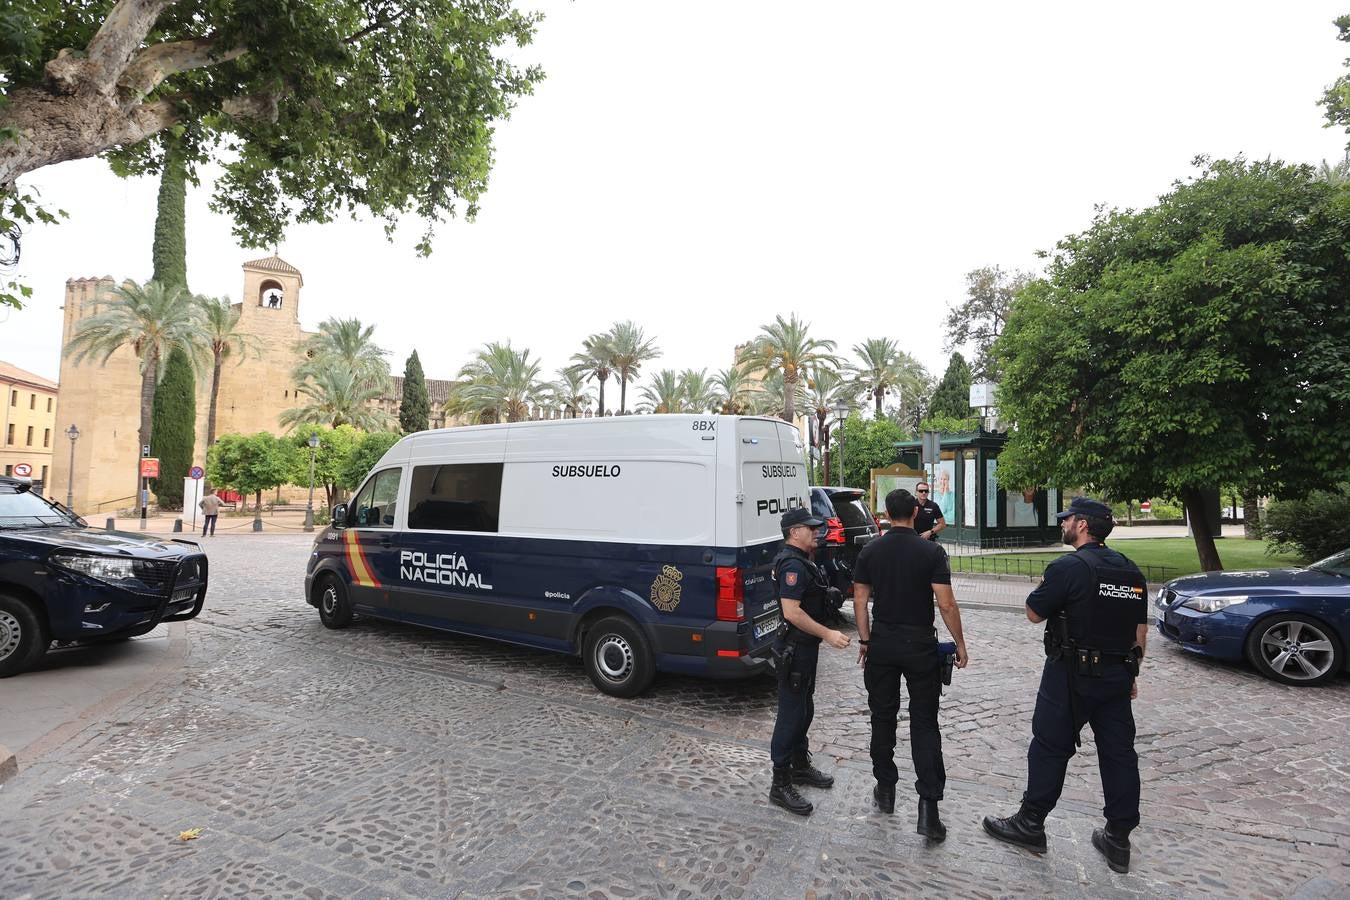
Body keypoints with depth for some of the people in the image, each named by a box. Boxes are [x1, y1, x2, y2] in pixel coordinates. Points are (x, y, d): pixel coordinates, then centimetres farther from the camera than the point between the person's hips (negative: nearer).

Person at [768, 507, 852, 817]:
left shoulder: (800, 561, 12)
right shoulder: (792, 564, -22)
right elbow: (791, 611, -29)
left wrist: (823, 634, 23)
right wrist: (827, 634, -27)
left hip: (805, 648, 10)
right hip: (794, 650, -10)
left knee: (804, 710, 21)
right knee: (791, 715, -2)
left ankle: (800, 766, 36)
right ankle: (781, 785, 7)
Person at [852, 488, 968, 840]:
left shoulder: (870, 552, -1)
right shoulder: (932, 552, -9)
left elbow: (860, 600, 1)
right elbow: (946, 604, -12)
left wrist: (865, 641, 10)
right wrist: (960, 644, 0)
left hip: (882, 646, 2)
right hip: (920, 646, -2)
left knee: (883, 718, 15)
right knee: (924, 724, 5)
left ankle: (886, 789, 27)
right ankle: (928, 806, 2)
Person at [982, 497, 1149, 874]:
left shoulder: (1068, 567, -17)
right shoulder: (1131, 571, 7)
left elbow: (1034, 613, -10)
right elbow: (1141, 630, 12)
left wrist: (1045, 588, 8)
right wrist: (1130, 674, 19)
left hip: (1072, 675, -7)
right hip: (1116, 676, 7)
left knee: (1050, 748, 4)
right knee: (1118, 752, 12)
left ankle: (1030, 824, 15)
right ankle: (1118, 840, 21)